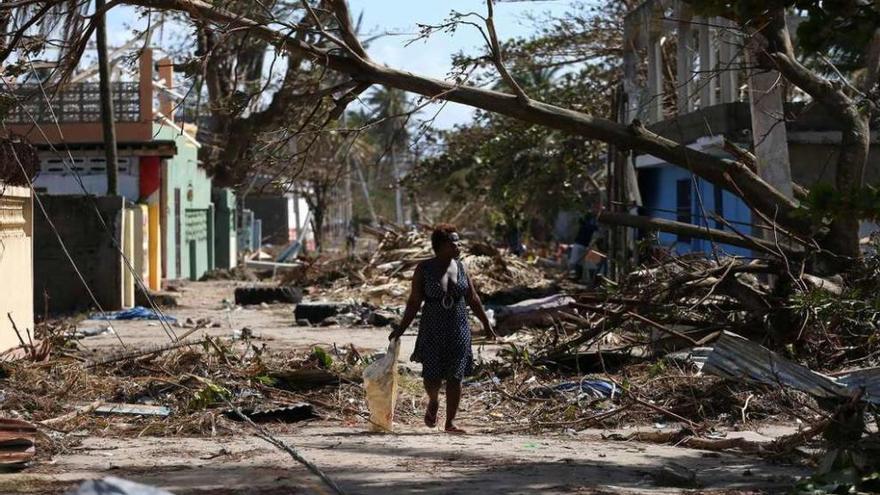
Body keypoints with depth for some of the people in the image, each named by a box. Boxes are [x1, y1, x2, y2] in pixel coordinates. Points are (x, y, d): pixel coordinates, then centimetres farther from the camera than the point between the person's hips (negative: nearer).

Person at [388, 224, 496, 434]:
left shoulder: (459, 267, 4)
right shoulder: (424, 269, -6)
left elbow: (472, 299, 12)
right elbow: (414, 302, -4)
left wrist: (486, 324, 14)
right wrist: (401, 328, -7)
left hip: (458, 330, 3)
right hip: (433, 331, -3)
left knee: (455, 377, 0)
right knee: (432, 376, -4)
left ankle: (450, 422, 7)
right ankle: (433, 402, 30)